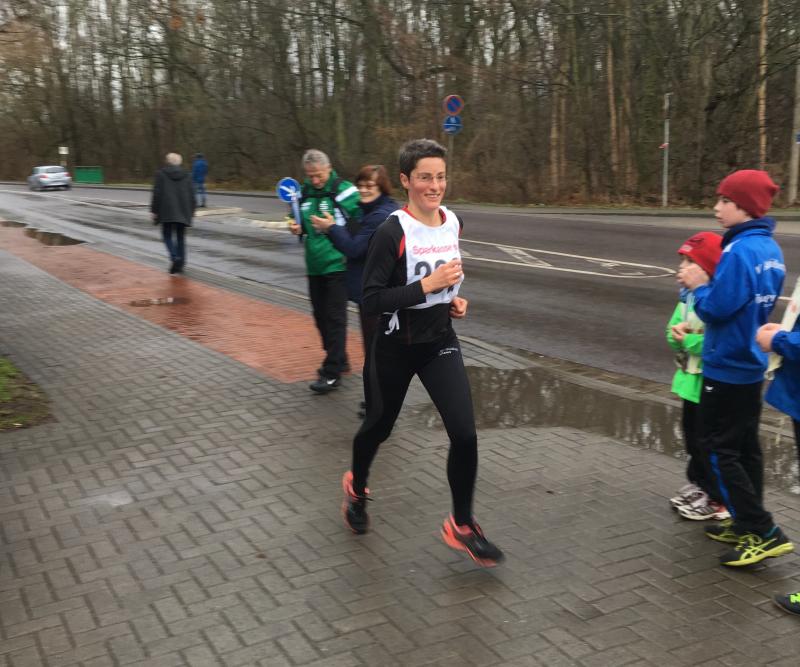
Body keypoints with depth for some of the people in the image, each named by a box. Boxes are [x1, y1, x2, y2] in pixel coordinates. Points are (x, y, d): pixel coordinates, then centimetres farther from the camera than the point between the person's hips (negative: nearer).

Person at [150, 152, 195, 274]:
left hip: (167, 210, -3)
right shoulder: (185, 175, 7)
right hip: (183, 212, 3)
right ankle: (181, 264, 9)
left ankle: (175, 258, -17)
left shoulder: (161, 174, -2)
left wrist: (153, 210, -4)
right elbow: (191, 196, 7)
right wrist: (190, 213, 15)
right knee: (180, 237, 11)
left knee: (167, 235, 6)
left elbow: (157, 193, -7)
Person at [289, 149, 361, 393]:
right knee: (320, 315, 14)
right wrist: (298, 229, 0)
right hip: (314, 265, 7)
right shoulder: (304, 193, 9)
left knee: (335, 317, -5)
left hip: (337, 264, -7)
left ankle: (332, 373, 0)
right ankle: (338, 359, 31)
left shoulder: (344, 191, -11)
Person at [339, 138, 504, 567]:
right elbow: (371, 301, -22)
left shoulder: (453, 223, 0)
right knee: (379, 426, 17)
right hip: (395, 347, -4)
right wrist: (427, 286, -28)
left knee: (465, 435, -9)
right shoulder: (392, 232, -19)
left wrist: (452, 297, 3)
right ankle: (357, 488, 50)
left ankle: (461, 525, 12)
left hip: (440, 342, 4)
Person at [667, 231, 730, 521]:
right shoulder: (687, 295, 5)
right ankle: (699, 485, 37)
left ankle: (717, 498, 20)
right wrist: (678, 333, -16)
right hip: (690, 379, 9)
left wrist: (689, 340, -21)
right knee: (692, 436, 20)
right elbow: (673, 331, 7)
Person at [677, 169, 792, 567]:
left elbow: (716, 308, -23)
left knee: (719, 449, -1)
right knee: (745, 447, 16)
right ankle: (747, 524, 25)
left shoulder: (739, 251, -22)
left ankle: (764, 532, 0)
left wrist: (699, 286, -5)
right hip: (751, 365, 9)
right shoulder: (770, 248, 9)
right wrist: (707, 284, 6)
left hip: (727, 367, -9)